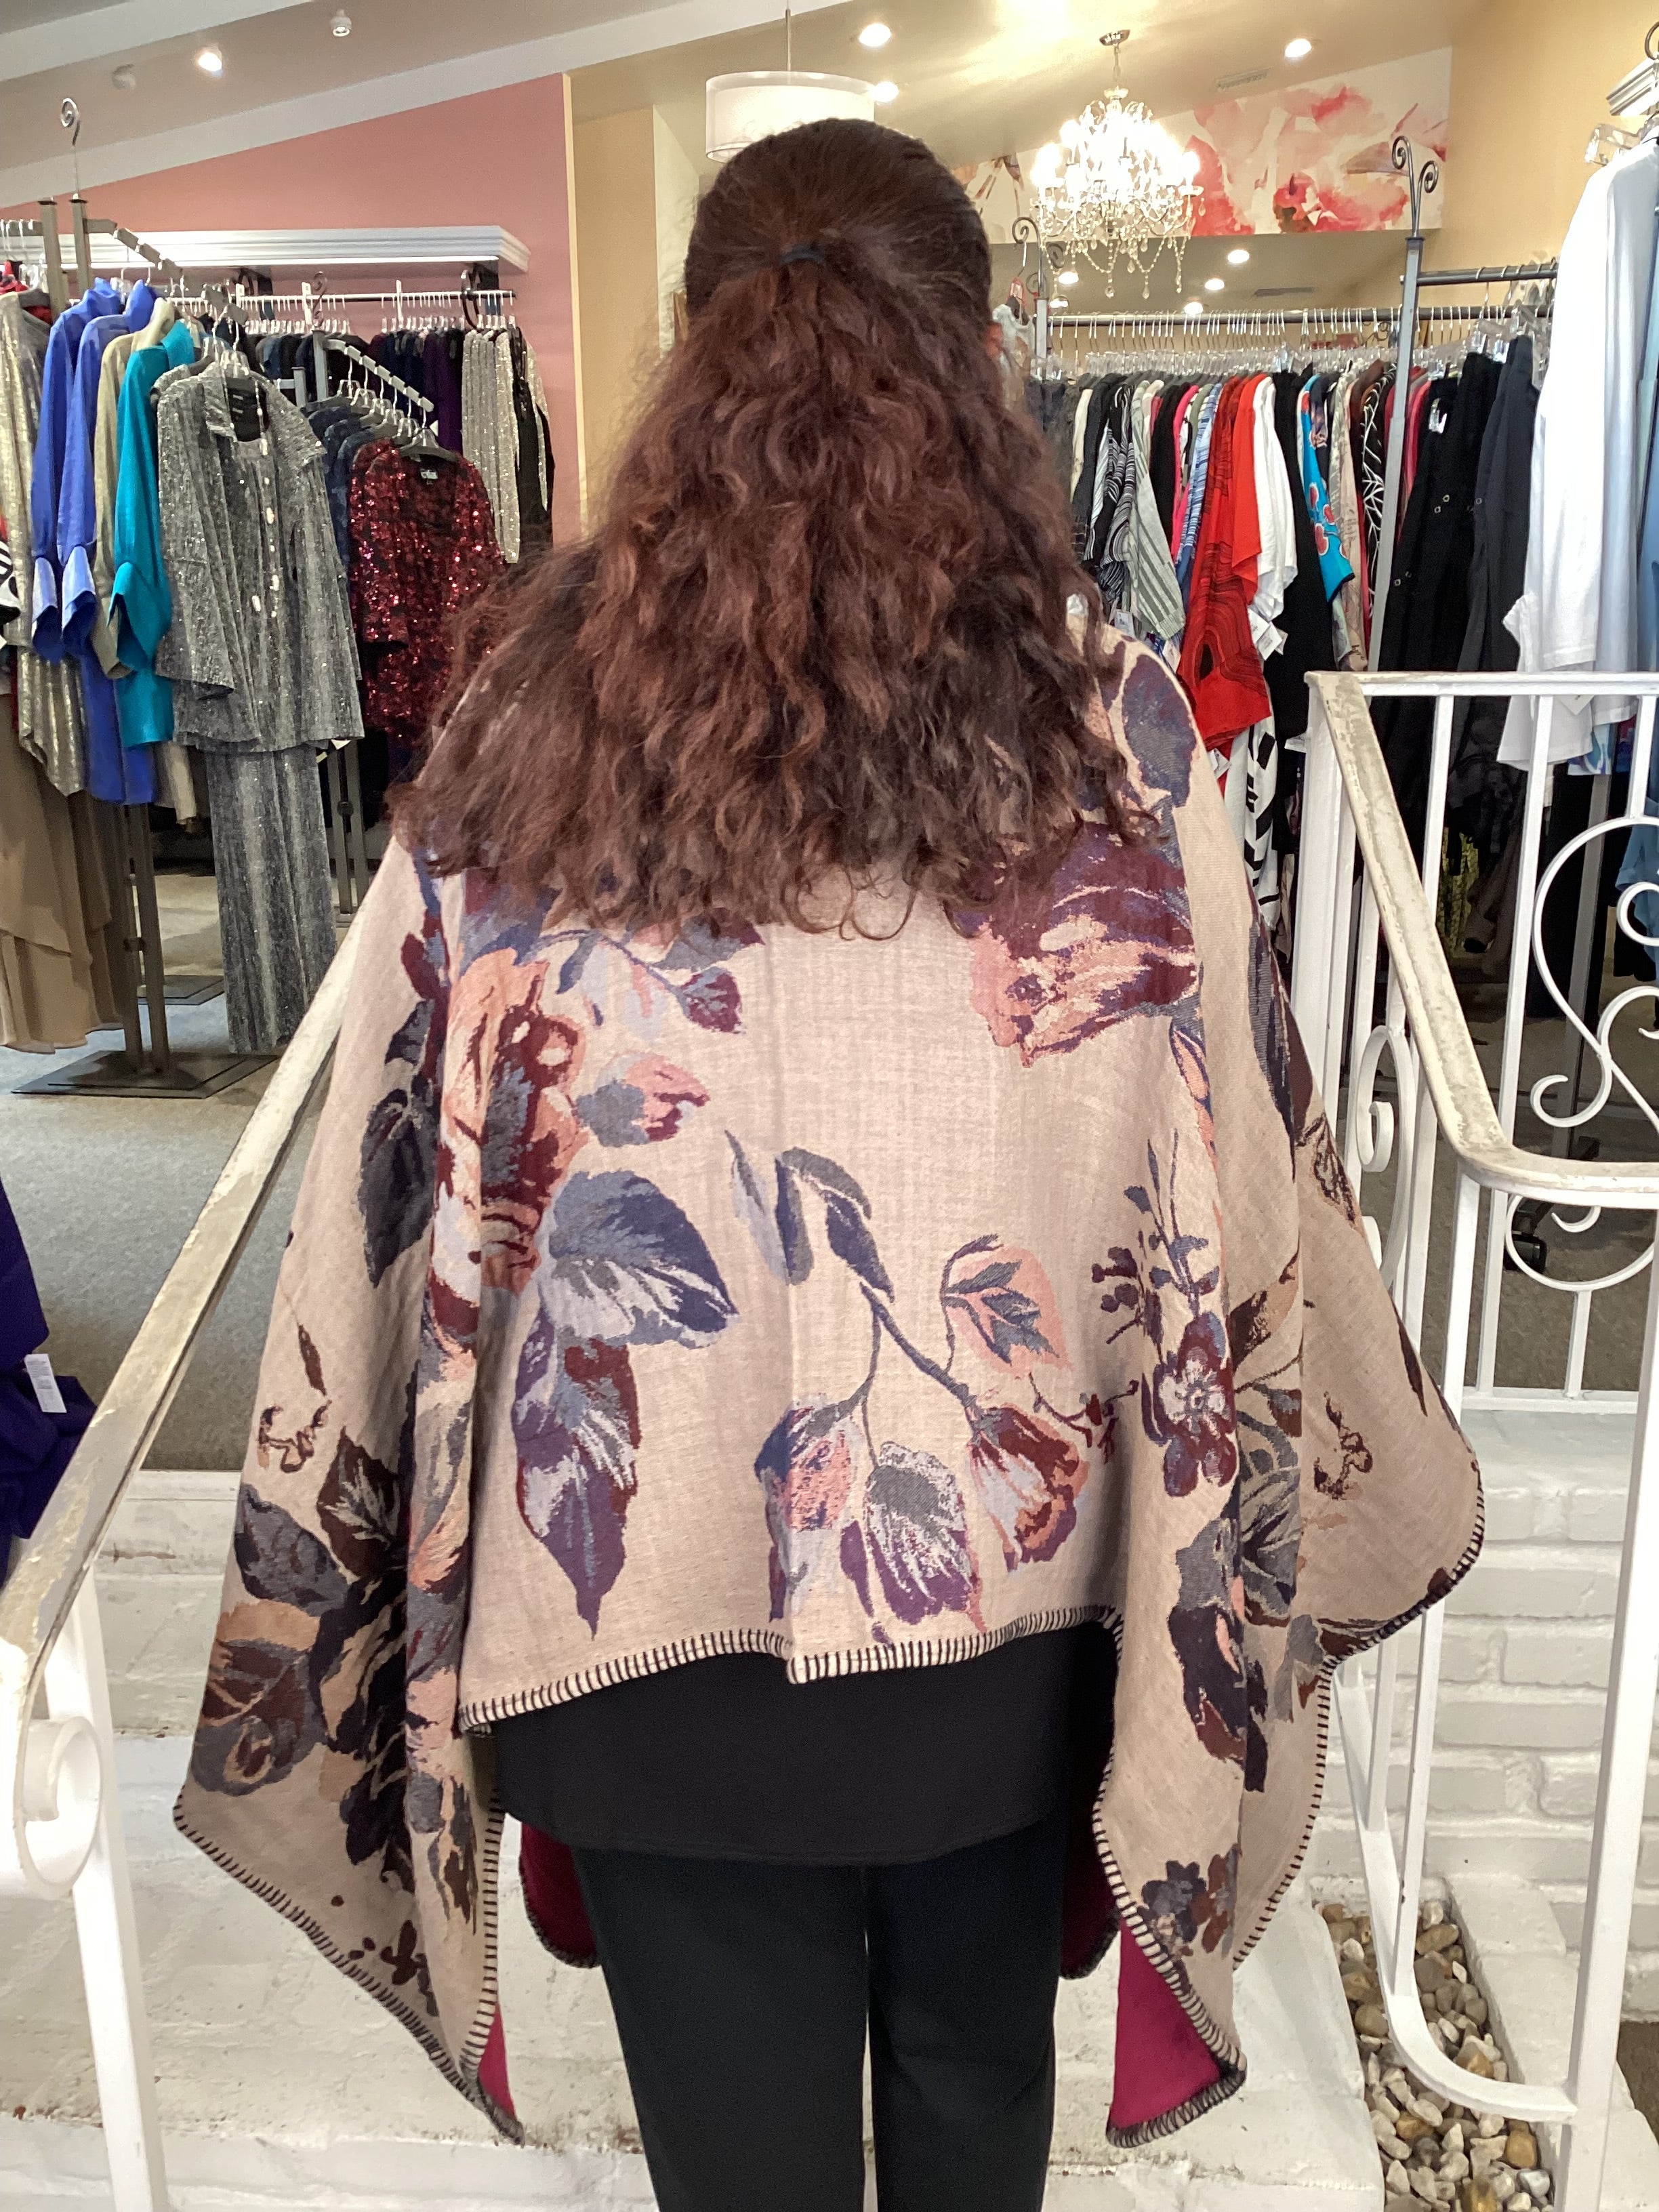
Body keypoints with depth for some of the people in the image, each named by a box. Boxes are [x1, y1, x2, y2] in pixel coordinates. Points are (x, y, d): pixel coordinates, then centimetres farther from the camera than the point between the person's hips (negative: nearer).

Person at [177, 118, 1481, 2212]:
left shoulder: (522, 707, -10)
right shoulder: (1107, 717, -12)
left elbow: (401, 1172, -5)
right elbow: (1240, 1170, -6)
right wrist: (1357, 1489, 11)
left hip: (649, 1594, 0)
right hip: (1012, 1588, 1)